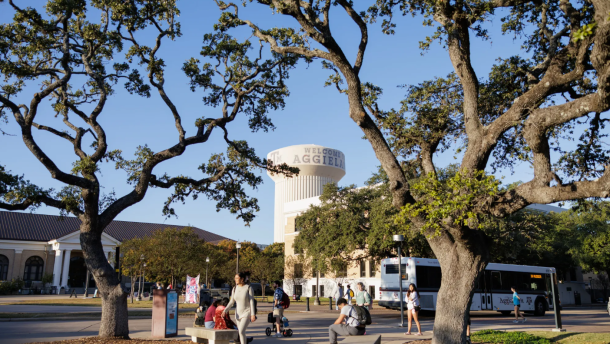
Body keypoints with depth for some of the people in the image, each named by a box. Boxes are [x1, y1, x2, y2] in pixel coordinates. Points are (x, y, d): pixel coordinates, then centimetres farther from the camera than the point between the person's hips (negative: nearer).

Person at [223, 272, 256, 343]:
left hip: (247, 313, -6)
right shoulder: (235, 288, 3)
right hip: (239, 313, 6)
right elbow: (232, 302, 6)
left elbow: (252, 302, -14)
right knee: (240, 332, 10)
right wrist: (225, 311, -7)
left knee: (241, 331, -22)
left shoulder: (249, 288, -12)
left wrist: (253, 314, -21)